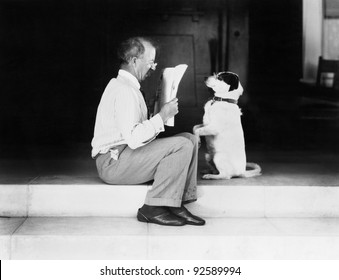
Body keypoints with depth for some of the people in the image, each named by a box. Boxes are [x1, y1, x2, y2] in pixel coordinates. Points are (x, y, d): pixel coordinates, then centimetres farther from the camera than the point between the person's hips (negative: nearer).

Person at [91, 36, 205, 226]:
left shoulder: (128, 86, 18)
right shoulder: (124, 90, -18)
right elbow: (134, 139, -28)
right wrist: (162, 116, -19)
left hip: (124, 154, 11)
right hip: (113, 161, -11)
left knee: (189, 139, 3)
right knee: (181, 145, -23)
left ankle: (176, 205, -1)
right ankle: (153, 209, -15)